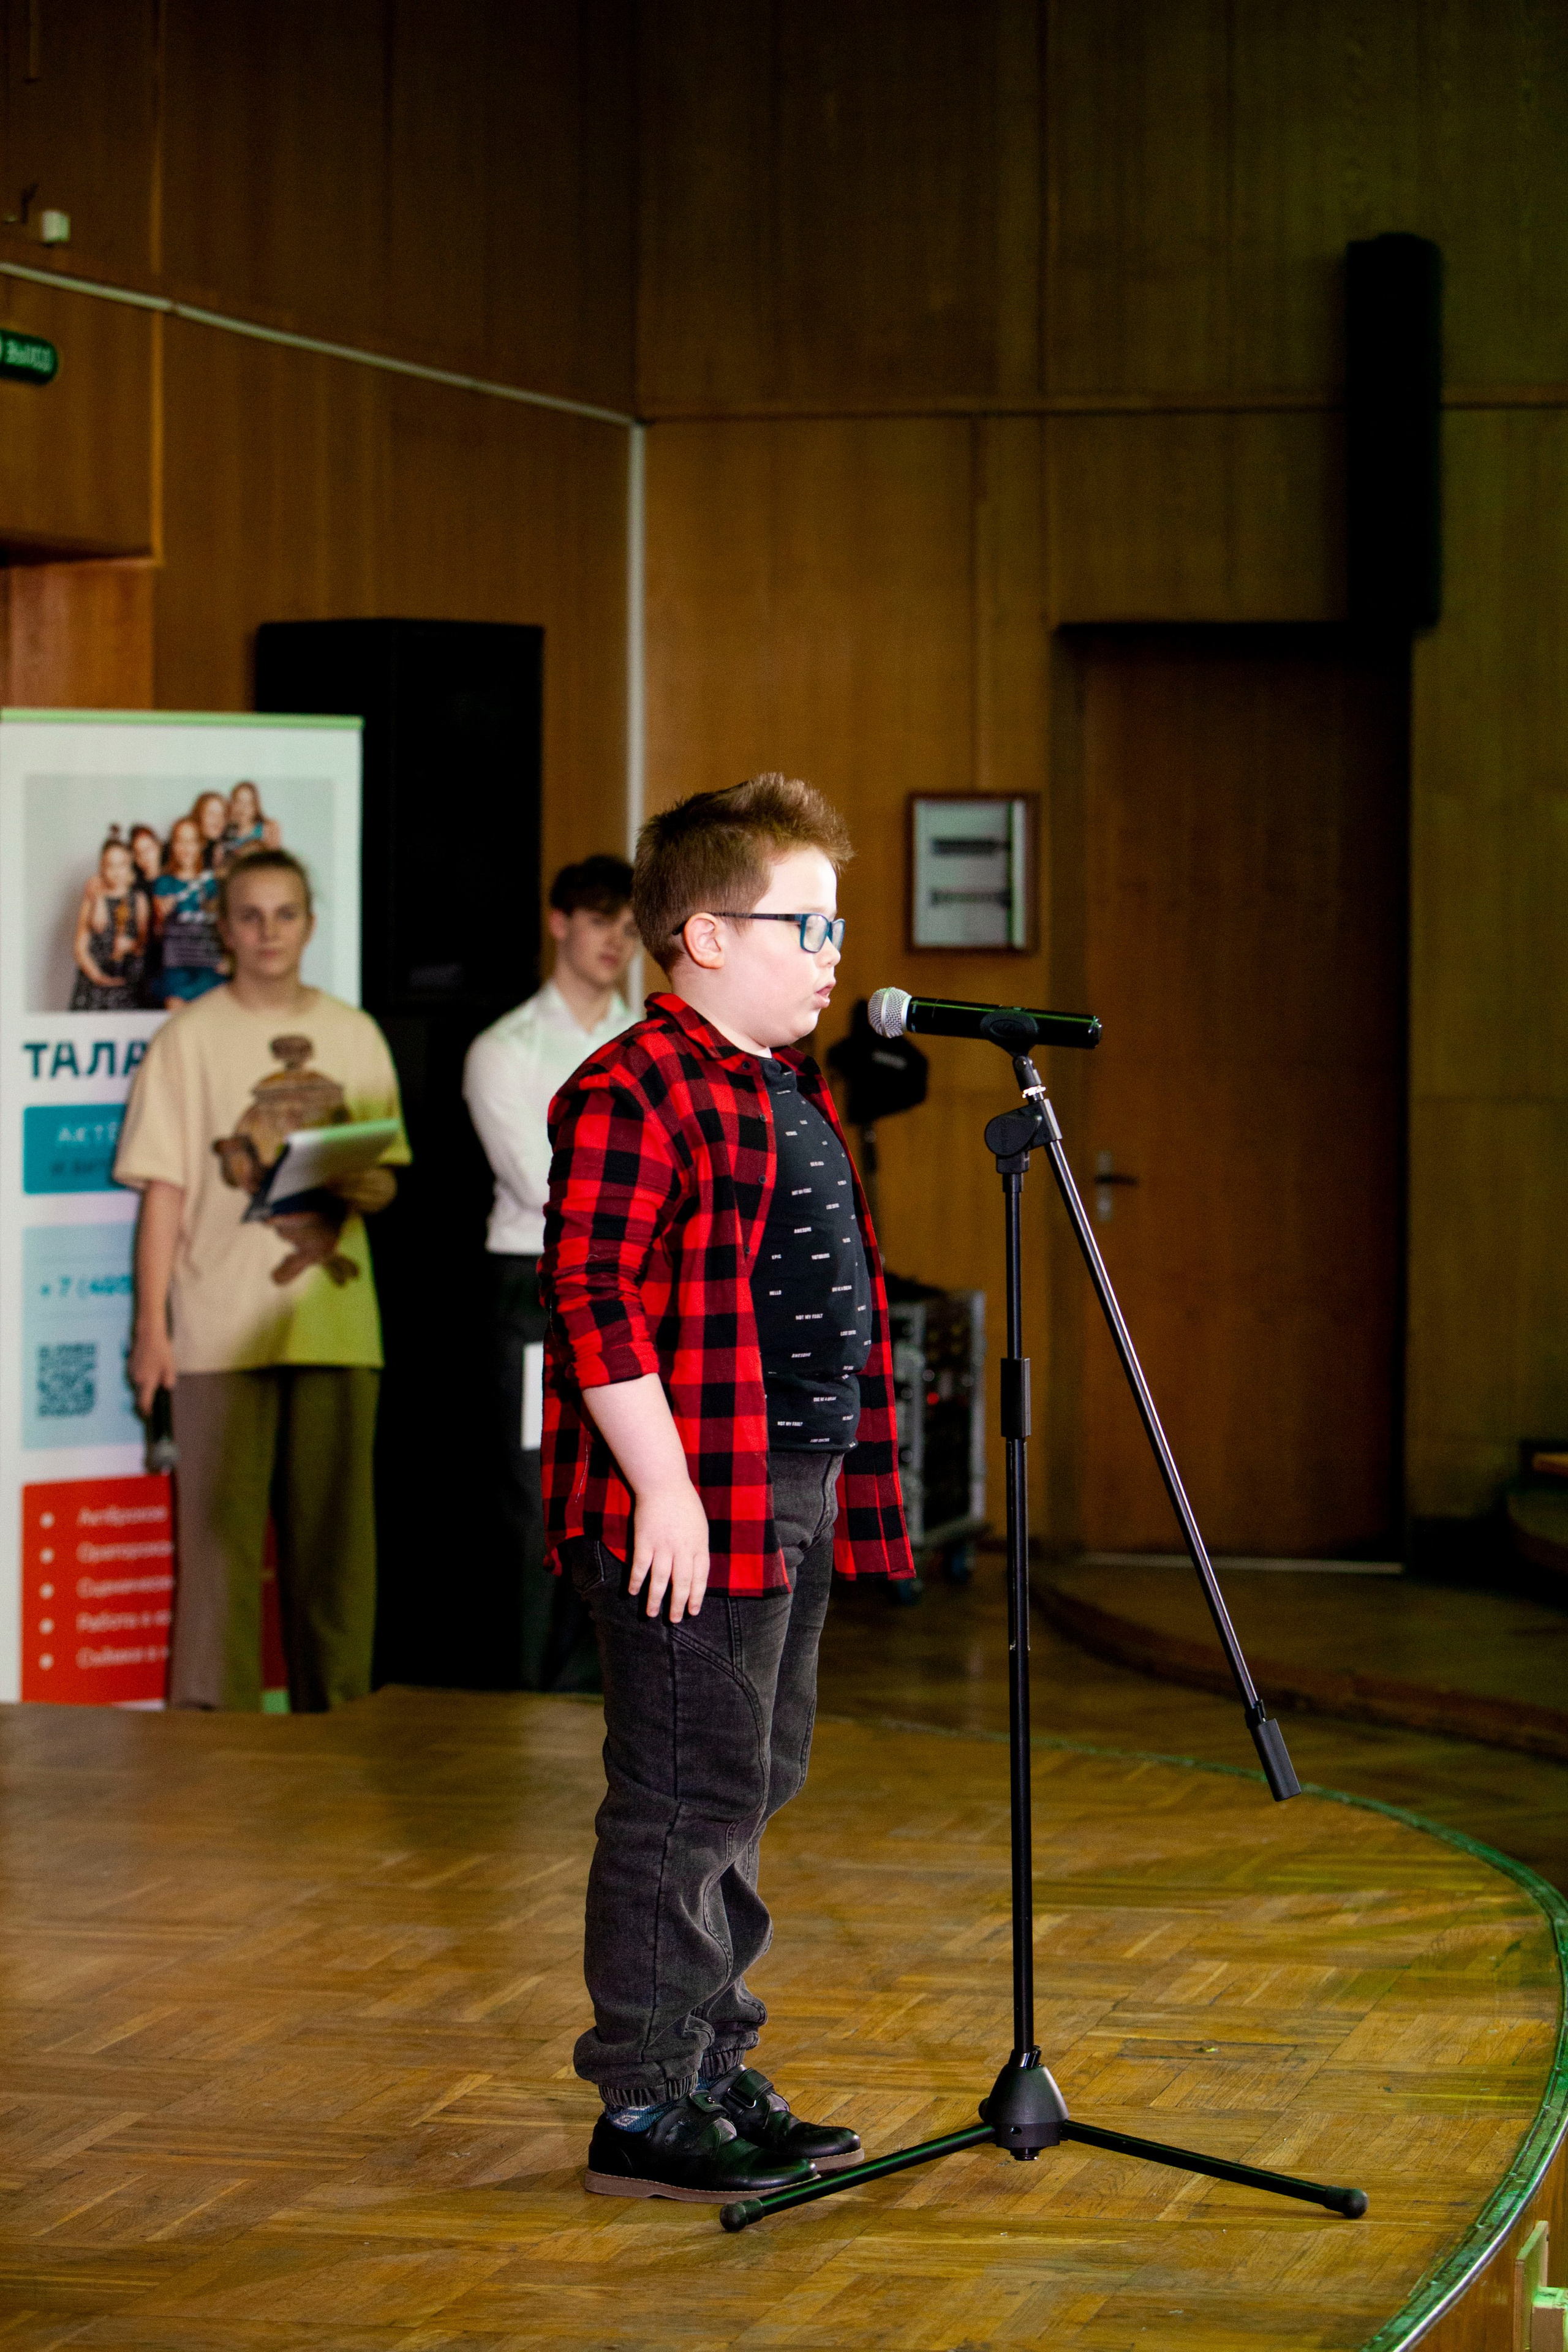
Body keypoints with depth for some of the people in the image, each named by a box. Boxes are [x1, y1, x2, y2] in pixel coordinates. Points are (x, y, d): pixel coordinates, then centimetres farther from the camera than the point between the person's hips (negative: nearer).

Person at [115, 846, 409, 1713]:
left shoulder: (354, 1035, 12)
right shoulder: (191, 1036, 2)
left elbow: (385, 1175, 17)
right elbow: (163, 1190, -1)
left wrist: (367, 1187, -7)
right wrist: (151, 1325, -7)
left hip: (337, 1317, 3)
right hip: (223, 1325, -3)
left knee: (335, 1534, 5)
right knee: (219, 1534, -5)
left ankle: (337, 1719, 13)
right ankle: (214, 1725, -1)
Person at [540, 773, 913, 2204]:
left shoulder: (795, 1092, 17)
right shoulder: (634, 1094, -14)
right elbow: (594, 1299, -21)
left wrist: (847, 1480, 22)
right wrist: (666, 1488, -23)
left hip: (799, 1495, 10)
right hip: (693, 1508, -10)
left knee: (756, 1786, 16)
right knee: (688, 1800, -6)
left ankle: (717, 2074, 26)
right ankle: (644, 2109, 1)